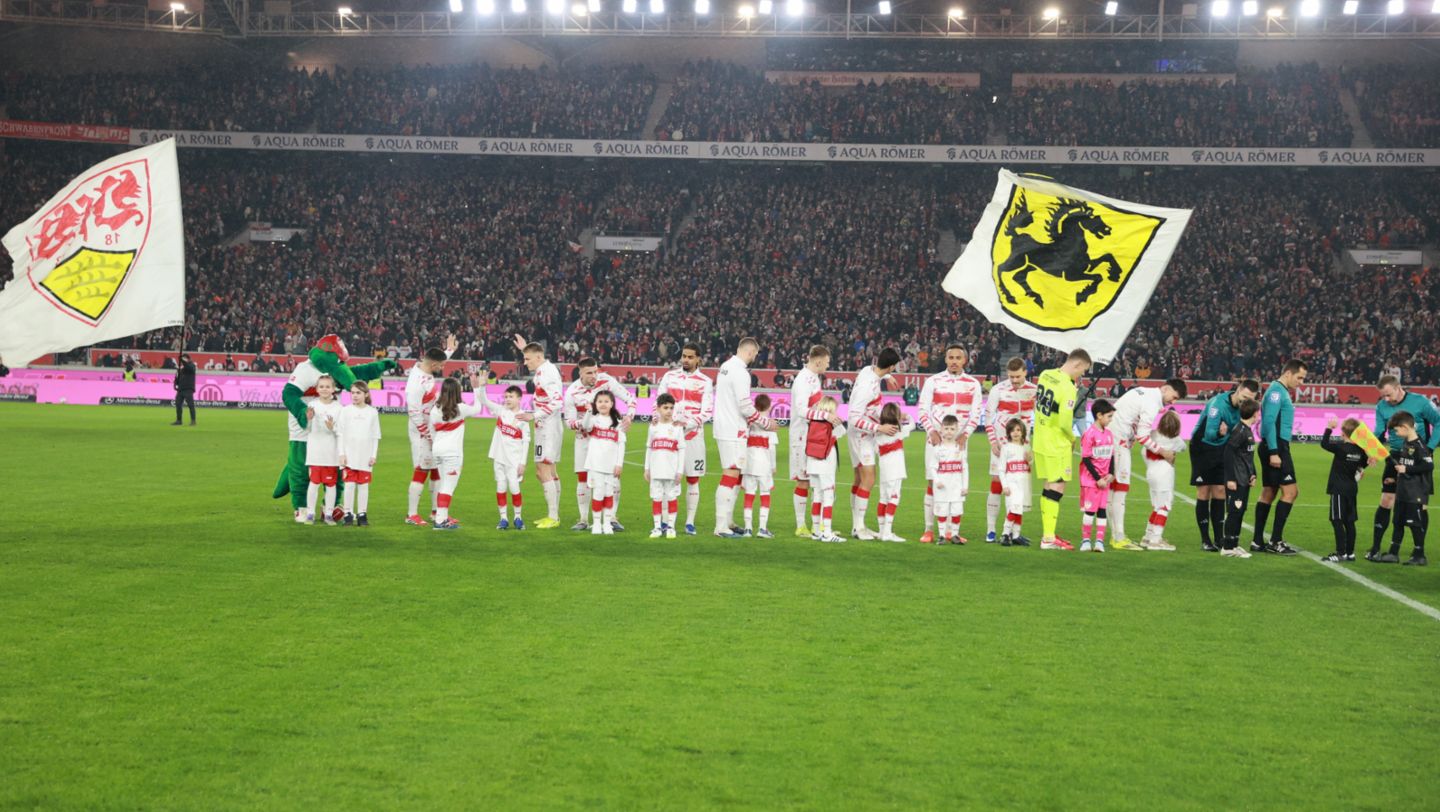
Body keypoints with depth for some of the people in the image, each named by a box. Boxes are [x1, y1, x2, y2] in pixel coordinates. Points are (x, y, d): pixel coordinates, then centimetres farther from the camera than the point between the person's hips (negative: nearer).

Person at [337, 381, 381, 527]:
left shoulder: (372, 412, 5)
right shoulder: (346, 411, 2)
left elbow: (375, 436, 7)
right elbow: (341, 434, 2)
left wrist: (374, 455, 1)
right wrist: (342, 454, -4)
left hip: (365, 456, 1)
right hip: (349, 455, -1)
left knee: (364, 485, 3)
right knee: (350, 484, -3)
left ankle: (362, 515, 8)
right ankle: (348, 514, 3)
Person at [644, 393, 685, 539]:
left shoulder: (677, 426, -1)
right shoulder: (654, 426, 7)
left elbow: (681, 450, -2)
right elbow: (649, 448, 11)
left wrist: (680, 471, -7)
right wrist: (647, 468, 9)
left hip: (672, 470, -2)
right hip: (656, 470, 2)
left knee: (672, 497, 4)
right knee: (656, 498, 4)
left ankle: (670, 526, 12)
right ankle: (657, 527, 10)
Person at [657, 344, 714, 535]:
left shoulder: (705, 382, 2)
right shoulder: (669, 377, 10)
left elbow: (707, 412, -4)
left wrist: (688, 424, -18)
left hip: (693, 435, -1)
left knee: (692, 479, 1)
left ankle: (690, 522, 6)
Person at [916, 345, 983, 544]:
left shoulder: (973, 384, 7)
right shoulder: (933, 381, 2)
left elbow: (975, 414, 3)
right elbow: (923, 410, -1)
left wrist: (965, 434, -11)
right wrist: (931, 431, -14)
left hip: (960, 439, 2)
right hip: (936, 437, -2)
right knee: (933, 481, -5)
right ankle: (928, 530, -2)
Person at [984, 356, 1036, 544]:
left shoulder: (1033, 391, 0)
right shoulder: (998, 390, -7)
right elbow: (988, 416, -2)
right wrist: (993, 442, -9)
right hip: (1001, 442, -2)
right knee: (996, 483, -6)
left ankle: (1015, 531, 8)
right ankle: (990, 531, -2)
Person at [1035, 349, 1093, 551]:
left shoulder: (1045, 375, 2)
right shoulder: (1068, 388, -21)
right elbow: (1065, 423, -22)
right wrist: (1072, 439, -3)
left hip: (1040, 441, 8)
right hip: (1057, 445, -8)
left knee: (1049, 487, 17)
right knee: (1056, 489, -2)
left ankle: (1047, 533, 24)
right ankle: (1049, 539, -2)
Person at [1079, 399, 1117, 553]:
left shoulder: (1109, 434, 6)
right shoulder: (1089, 434, -14)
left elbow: (1111, 456, 13)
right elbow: (1086, 459, -13)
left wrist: (1111, 475, -2)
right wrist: (1097, 479, -13)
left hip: (1104, 479, 6)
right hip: (1090, 479, -6)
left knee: (1102, 510, 4)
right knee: (1089, 510, 0)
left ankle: (1100, 541, 7)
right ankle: (1085, 540, 9)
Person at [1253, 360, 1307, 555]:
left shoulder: (1281, 391, 18)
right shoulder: (1277, 391, -12)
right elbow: (1269, 421, -20)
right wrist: (1274, 452, -23)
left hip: (1275, 447, 10)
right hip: (1276, 446, -10)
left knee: (1268, 492, 10)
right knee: (1290, 491, -10)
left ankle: (1258, 542, 12)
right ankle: (1276, 541, -9)